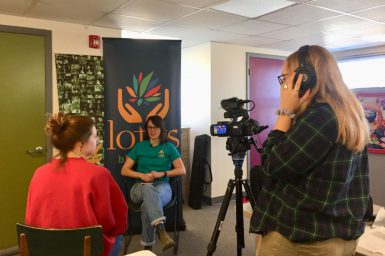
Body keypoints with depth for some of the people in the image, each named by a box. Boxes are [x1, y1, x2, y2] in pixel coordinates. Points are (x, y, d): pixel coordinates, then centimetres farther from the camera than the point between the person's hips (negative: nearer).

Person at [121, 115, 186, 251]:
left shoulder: (169, 147, 10)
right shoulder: (139, 146, 12)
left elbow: (182, 170, 3)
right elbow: (124, 170, 8)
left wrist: (162, 174, -11)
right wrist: (142, 175, -11)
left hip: (162, 185, 0)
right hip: (140, 186, 0)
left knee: (148, 204, -39)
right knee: (148, 188, -42)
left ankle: (148, 245, -31)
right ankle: (161, 231, -56)